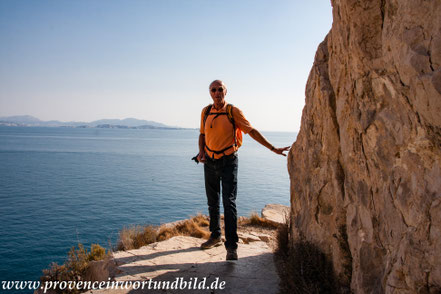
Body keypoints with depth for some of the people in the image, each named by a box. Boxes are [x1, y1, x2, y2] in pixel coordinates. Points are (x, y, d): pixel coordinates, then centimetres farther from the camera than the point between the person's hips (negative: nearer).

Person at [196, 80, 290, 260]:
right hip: (210, 162, 5)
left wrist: (272, 148, -9)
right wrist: (201, 151, -2)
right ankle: (215, 236, 29)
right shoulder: (206, 112, 5)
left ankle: (231, 246, -7)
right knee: (212, 202, 13)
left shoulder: (233, 111, -7)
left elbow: (252, 131, -6)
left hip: (228, 162, -4)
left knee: (229, 202, -10)